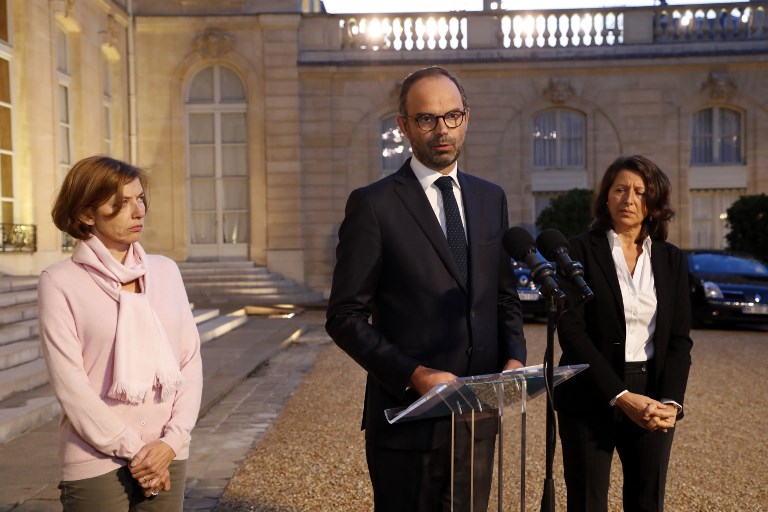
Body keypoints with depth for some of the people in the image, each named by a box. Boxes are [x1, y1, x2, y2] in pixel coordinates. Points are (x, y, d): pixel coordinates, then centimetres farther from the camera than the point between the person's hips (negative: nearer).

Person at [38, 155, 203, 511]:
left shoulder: (165, 271, 5)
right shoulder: (61, 282, -6)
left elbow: (190, 359, 3)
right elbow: (69, 384, -10)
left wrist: (172, 440, -7)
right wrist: (132, 450, -11)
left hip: (166, 456, 3)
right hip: (96, 463, -3)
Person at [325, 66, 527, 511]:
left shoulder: (491, 199, 9)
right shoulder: (374, 205, -8)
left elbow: (505, 297, 14)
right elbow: (345, 318, -10)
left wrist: (515, 358, -3)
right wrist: (414, 374, -19)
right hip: (409, 415, -5)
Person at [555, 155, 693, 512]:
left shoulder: (671, 259, 8)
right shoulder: (580, 251, -4)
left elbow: (680, 337, 5)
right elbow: (571, 331, -11)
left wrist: (671, 401, -10)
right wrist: (621, 397, -16)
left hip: (653, 400, 3)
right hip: (591, 400, -3)